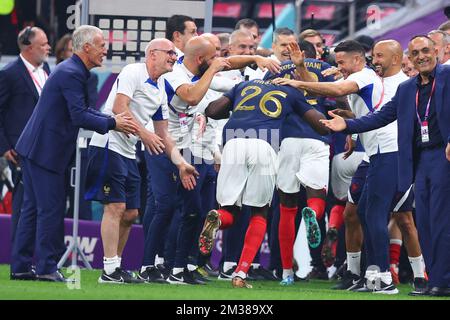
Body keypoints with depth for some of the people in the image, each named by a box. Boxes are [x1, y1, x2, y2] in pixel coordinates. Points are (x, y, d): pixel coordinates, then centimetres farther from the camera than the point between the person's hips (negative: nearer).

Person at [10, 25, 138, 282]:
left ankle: (20, 266, 14)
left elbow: (82, 111, 19)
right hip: (46, 150, -11)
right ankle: (46, 268, -2)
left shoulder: (74, 71, 16)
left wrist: (114, 120, 8)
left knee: (33, 208, 12)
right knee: (51, 208, -6)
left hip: (35, 149, 11)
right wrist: (112, 123, -17)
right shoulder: (71, 74, -18)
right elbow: (79, 117, -23)